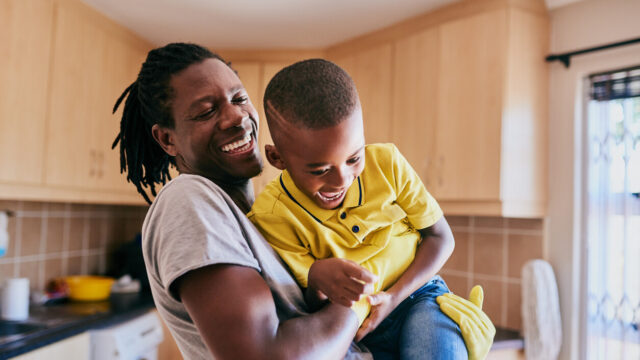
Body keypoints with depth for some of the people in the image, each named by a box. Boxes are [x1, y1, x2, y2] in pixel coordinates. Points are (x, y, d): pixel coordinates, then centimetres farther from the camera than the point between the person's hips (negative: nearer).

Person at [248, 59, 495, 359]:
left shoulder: (386, 163, -9)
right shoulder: (272, 218, -16)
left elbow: (440, 237, 0)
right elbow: (310, 312, -8)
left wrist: (393, 297, -13)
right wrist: (316, 279, -33)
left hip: (416, 296, 1)